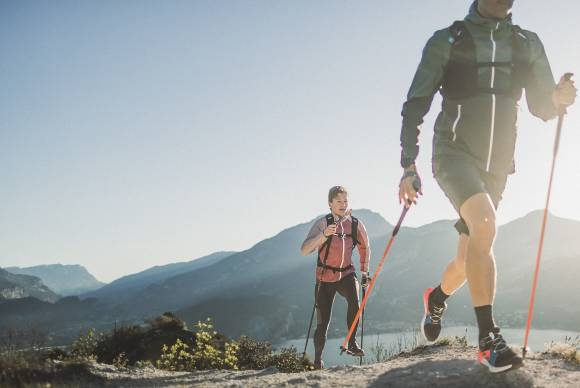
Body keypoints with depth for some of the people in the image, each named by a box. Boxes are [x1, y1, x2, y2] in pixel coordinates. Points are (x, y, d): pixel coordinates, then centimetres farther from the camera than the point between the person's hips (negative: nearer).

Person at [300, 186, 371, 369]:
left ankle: (352, 343, -17)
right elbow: (304, 250, -25)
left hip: (347, 274, 2)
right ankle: (317, 358, 20)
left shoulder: (356, 224, -3)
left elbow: (365, 248, 16)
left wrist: (364, 272, 14)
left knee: (354, 301, -31)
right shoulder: (322, 223, -12)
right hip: (325, 277, -2)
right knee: (323, 322, -1)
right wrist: (324, 234, -38)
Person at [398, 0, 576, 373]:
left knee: (470, 256, 10)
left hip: (497, 163, 5)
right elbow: (415, 106, -2)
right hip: (455, 154, -4)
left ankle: (437, 297, 43)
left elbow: (542, 107, 13)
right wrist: (409, 166, -9)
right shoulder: (447, 41, -1)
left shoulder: (528, 44, 9)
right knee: (485, 225, -30)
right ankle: (489, 340, -28)